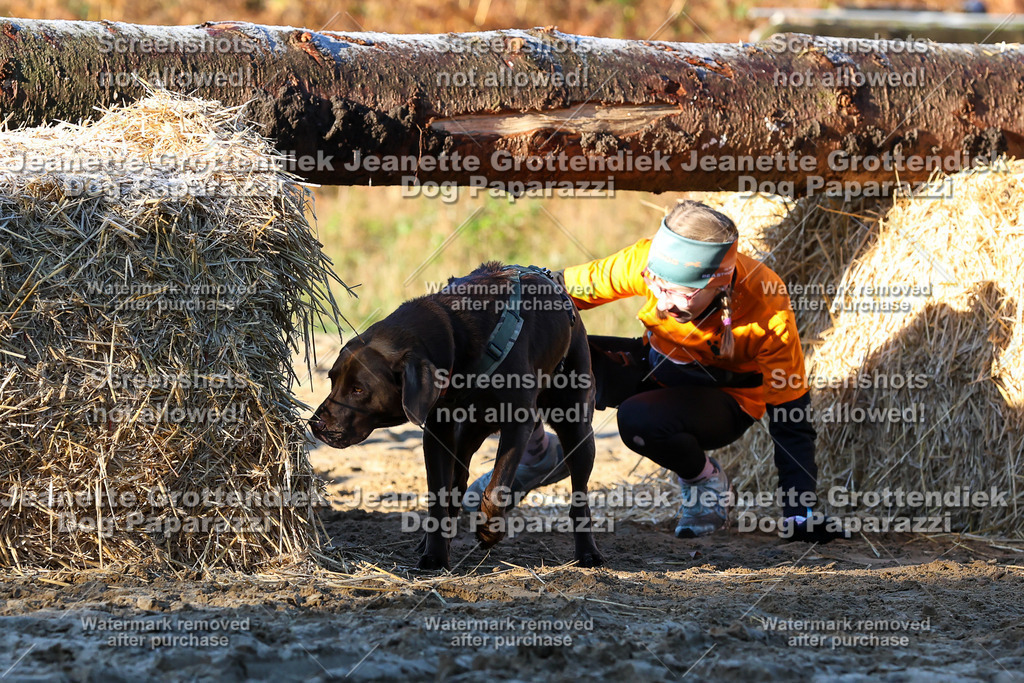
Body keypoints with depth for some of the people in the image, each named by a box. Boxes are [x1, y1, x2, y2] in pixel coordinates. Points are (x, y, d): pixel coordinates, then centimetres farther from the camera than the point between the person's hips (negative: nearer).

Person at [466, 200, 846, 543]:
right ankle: (540, 456, 13)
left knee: (639, 420, -37)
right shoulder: (645, 260, -27)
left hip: (725, 400, -3)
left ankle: (704, 479, -2)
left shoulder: (766, 307, -32)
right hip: (654, 366, 3)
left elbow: (790, 414, -24)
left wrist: (800, 513, -26)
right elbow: (565, 289, -11)